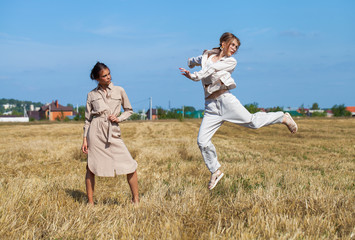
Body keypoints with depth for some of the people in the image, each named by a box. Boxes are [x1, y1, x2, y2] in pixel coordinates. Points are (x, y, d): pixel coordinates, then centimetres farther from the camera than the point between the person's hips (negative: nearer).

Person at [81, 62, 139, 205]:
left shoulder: (119, 91, 8)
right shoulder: (92, 95, 8)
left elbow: (129, 110, 16)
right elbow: (87, 119, 10)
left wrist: (119, 118, -3)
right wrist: (85, 139, 5)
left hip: (113, 133, 1)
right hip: (96, 131, -1)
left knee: (130, 166, -6)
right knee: (91, 168, 0)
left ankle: (135, 200, 8)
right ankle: (90, 201, 13)